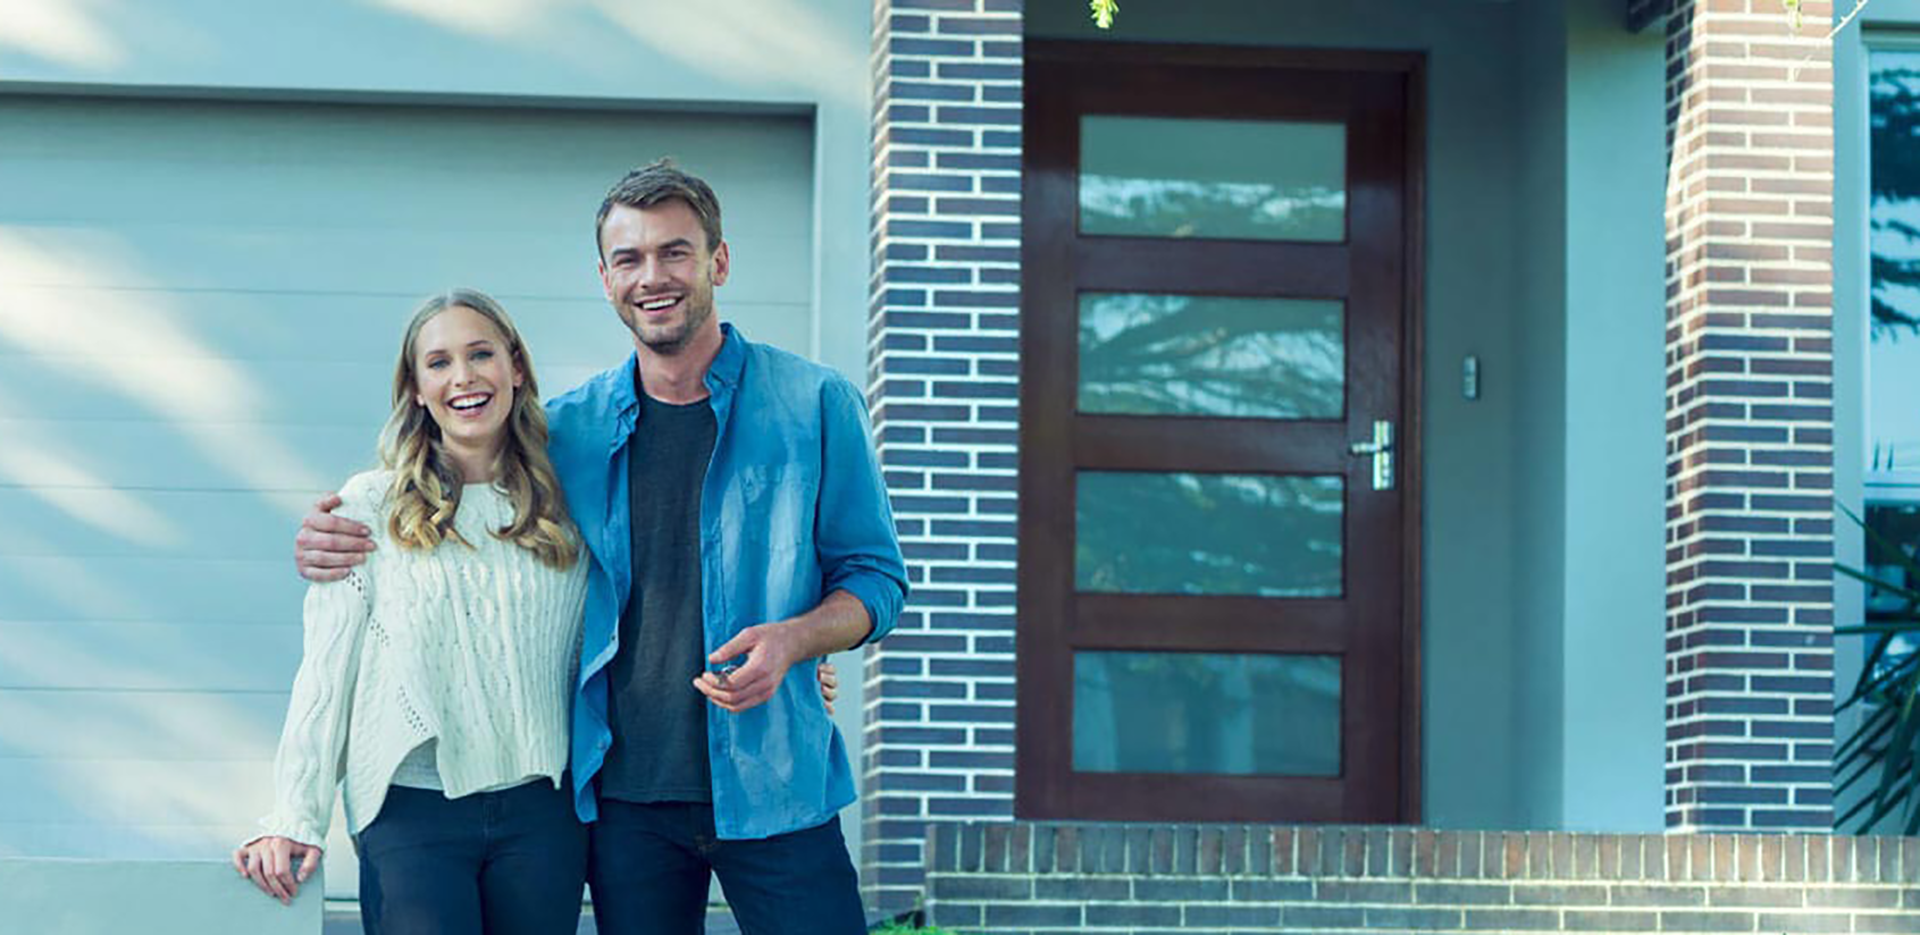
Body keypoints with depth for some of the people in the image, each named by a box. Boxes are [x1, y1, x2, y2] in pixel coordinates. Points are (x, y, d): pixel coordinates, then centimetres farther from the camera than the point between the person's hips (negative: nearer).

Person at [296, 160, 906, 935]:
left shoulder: (814, 405, 0)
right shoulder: (570, 428, 8)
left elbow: (875, 578, 4)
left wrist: (792, 639, -17)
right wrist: (334, 542, 1)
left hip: (771, 786, -2)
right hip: (625, 793, 2)